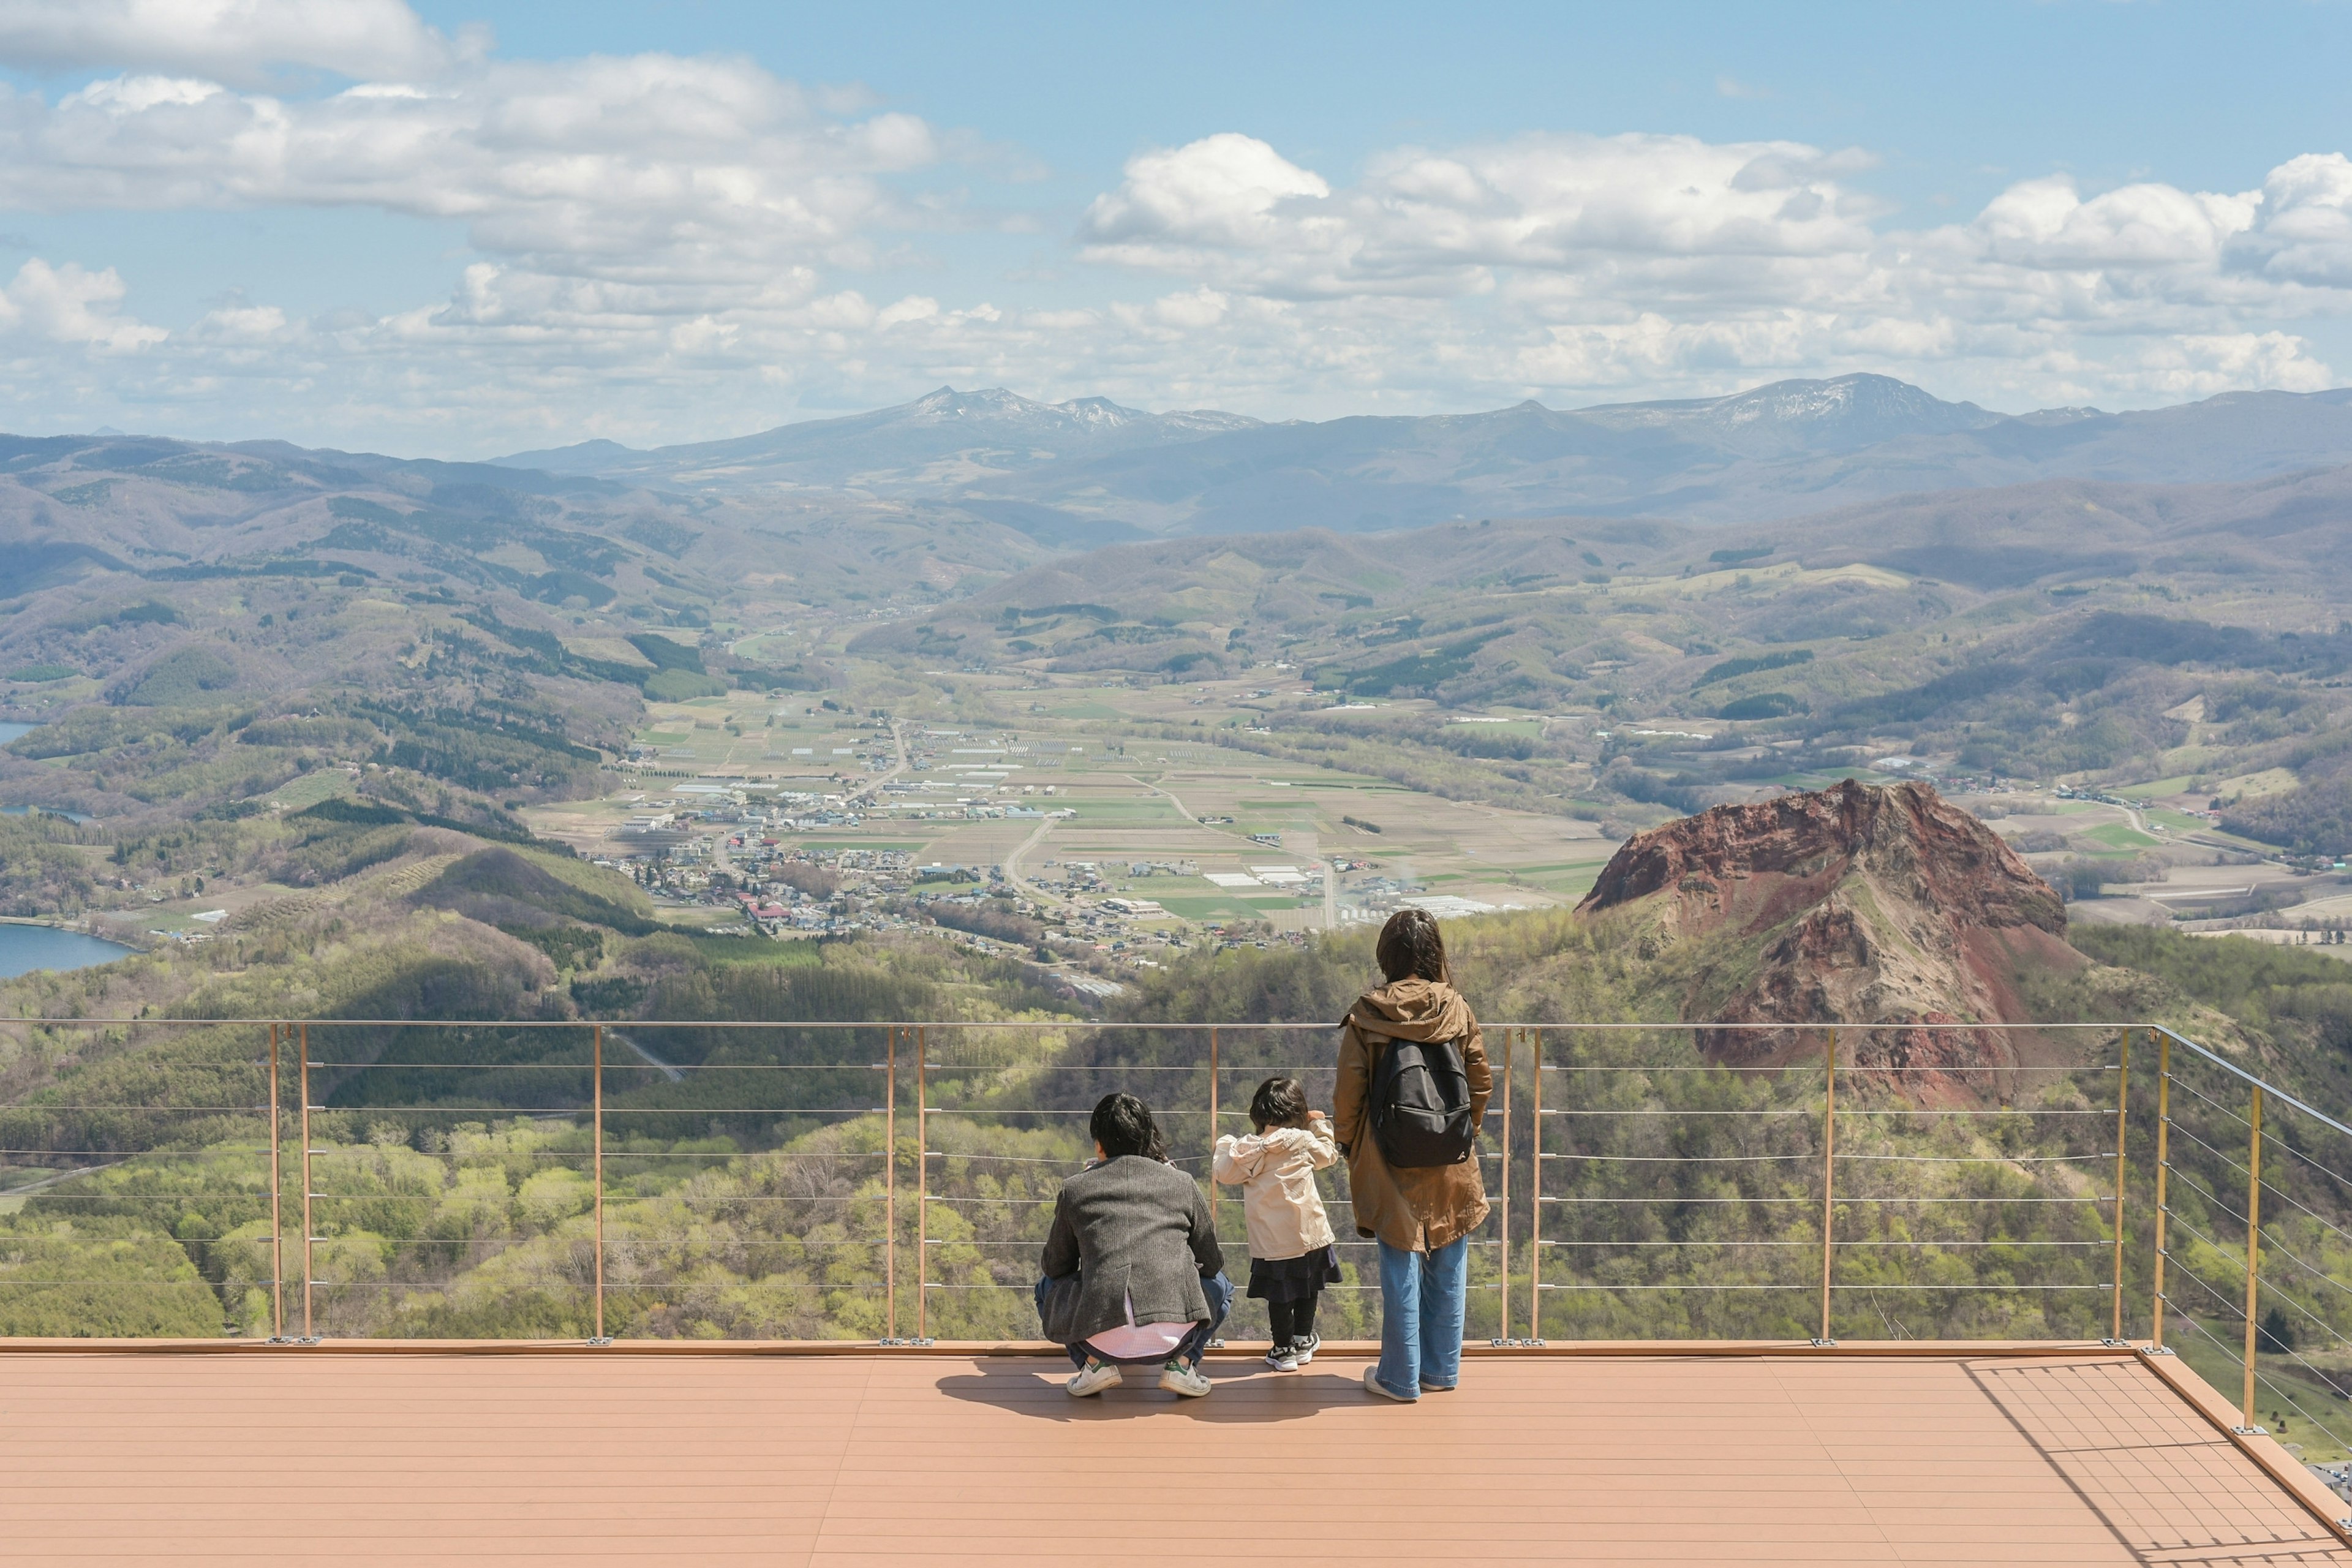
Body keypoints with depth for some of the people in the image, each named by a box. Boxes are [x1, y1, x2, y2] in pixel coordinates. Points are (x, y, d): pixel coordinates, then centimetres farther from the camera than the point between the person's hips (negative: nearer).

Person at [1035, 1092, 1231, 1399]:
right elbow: (1212, 1263, 23)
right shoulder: (1183, 1184, 14)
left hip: (1102, 1337, 0)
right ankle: (1182, 1363, 10)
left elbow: (1055, 1266, 23)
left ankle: (1095, 1363, 10)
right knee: (1220, 1286, 33)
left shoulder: (1075, 1189, 12)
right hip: (1173, 1337, 0)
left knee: (1048, 1288, 32)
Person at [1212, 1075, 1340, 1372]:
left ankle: (1284, 1350, 14)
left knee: (1279, 1294, 8)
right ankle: (1302, 1342, 29)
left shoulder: (1246, 1150, -9)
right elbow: (1328, 1155, 13)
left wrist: (1225, 1146, 22)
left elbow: (1223, 1173, 4)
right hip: (1309, 1233, 1)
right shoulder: (1303, 1141, -6)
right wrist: (1320, 1126, 27)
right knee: (1308, 1289, 19)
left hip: (1272, 1241, -1)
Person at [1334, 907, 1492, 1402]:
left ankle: (1400, 1377, 11)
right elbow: (1480, 1083, 3)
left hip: (1391, 1164, -2)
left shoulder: (1366, 1015, -9)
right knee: (1447, 1268, 12)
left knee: (1401, 1269, 5)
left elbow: (1349, 1093, -6)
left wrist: (1349, 1147, 10)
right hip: (1452, 1167, 2)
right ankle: (1441, 1369, 20)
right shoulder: (1456, 1008, -3)